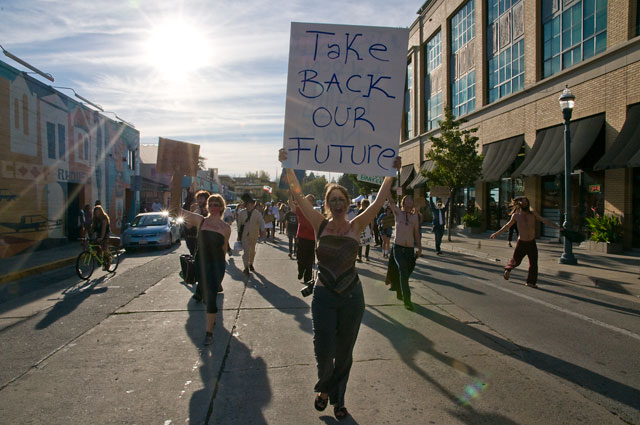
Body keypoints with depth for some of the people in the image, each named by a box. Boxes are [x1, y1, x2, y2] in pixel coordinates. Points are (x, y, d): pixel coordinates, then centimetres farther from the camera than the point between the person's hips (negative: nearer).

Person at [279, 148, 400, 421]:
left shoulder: (356, 226, -2)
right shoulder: (320, 225, -3)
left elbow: (380, 199, -5)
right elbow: (297, 194, -9)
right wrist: (287, 165, -16)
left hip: (352, 296, 1)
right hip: (324, 295, -1)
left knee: (344, 352, 13)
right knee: (323, 351, -1)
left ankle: (337, 398, 36)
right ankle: (324, 387, 34)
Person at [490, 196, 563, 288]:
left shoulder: (533, 214, -2)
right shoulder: (516, 215, -3)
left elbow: (545, 220, -3)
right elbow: (508, 225, 11)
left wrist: (557, 226, -13)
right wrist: (497, 233, 15)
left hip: (532, 243, 1)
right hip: (521, 243, -1)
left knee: (533, 264, -2)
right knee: (516, 261, 8)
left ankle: (531, 282, 11)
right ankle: (508, 269, 40)